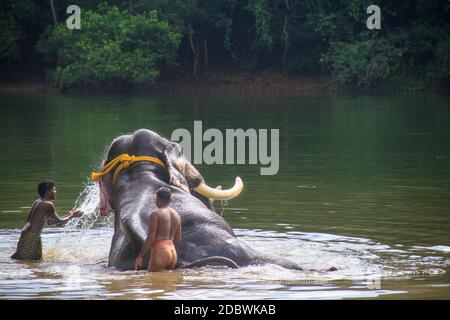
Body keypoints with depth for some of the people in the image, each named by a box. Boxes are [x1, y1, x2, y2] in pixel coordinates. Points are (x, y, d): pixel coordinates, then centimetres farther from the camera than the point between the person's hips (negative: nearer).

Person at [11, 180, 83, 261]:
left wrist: (68, 215, 26)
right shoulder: (48, 205, -11)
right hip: (32, 236, -10)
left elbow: (49, 221, 26)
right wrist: (72, 216, 7)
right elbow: (59, 222, -7)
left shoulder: (38, 202, 18)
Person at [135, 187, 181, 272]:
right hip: (173, 252, 8)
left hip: (160, 252, -8)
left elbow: (150, 238, -12)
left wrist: (140, 256, -8)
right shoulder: (176, 215, 15)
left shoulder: (155, 214, -6)